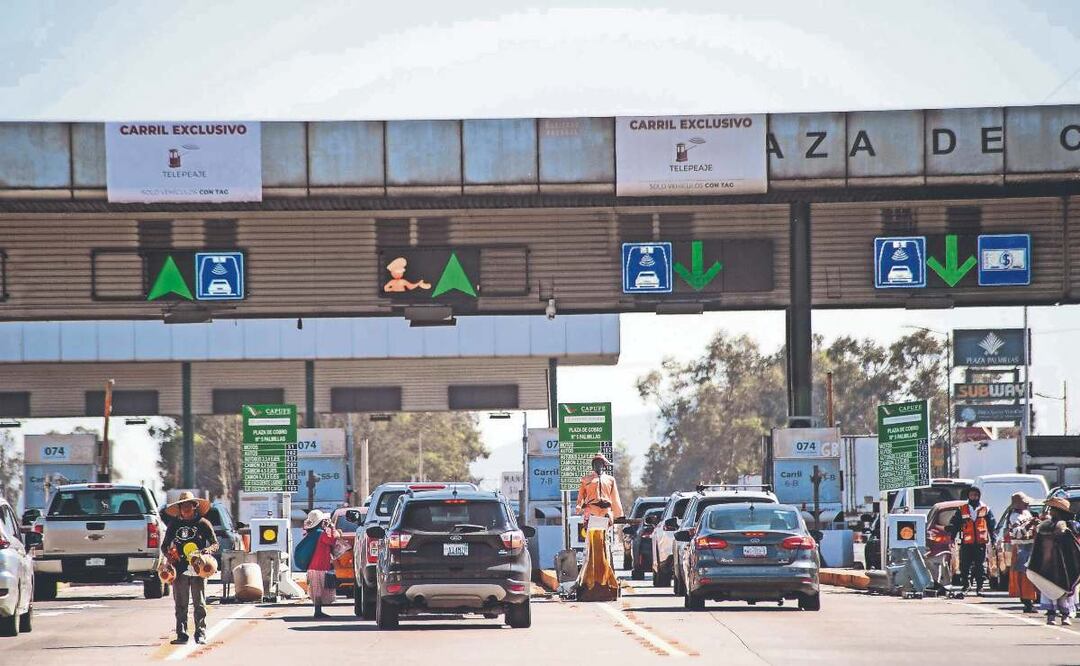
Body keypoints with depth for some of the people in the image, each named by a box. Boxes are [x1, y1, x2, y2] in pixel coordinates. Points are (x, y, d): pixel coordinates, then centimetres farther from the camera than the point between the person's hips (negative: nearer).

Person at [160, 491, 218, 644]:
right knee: (180, 604, 4)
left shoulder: (203, 523, 3)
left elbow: (215, 544, 4)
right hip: (179, 568, 3)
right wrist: (168, 553, -5)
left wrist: (208, 550, -17)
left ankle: (200, 634, 1)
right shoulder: (174, 525, 11)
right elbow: (164, 545, 16)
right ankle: (181, 634, 8)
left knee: (199, 603, -2)